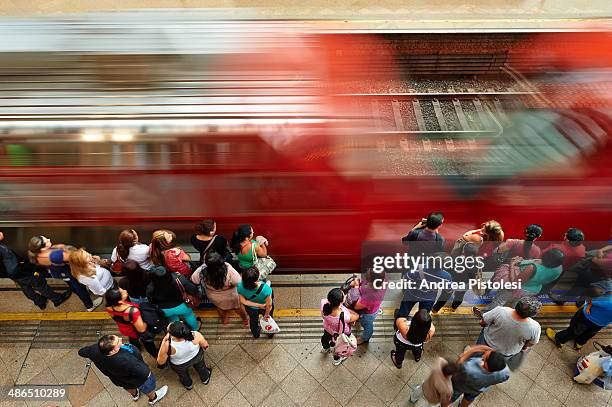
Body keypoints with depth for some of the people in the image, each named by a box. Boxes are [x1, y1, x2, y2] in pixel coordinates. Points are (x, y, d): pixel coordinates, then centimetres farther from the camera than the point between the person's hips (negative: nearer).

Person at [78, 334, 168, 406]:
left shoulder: (95, 350, -35)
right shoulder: (125, 360, -50)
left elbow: (81, 352, -12)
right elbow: (144, 373, -44)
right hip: (137, 380, -5)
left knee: (129, 387, 39)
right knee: (147, 386, 29)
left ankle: (134, 395, 69)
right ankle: (153, 398, 59)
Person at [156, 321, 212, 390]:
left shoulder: (167, 346, -42)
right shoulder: (196, 335, -38)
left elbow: (160, 362, -22)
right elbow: (205, 345, -15)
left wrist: (164, 341, -22)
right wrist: (205, 347, 9)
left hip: (180, 365, -1)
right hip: (197, 357, 1)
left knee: (183, 375, 35)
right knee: (200, 367, 36)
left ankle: (188, 385, 65)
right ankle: (205, 379, 64)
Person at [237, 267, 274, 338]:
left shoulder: (240, 286, -37)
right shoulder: (265, 288, -44)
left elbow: (243, 301, -22)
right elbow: (269, 305, -27)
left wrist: (258, 305, -18)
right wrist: (267, 314, -7)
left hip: (251, 309, 2)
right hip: (266, 308, -2)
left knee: (253, 320, 36)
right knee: (268, 318, 33)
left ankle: (256, 334, 66)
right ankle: (270, 333, 63)